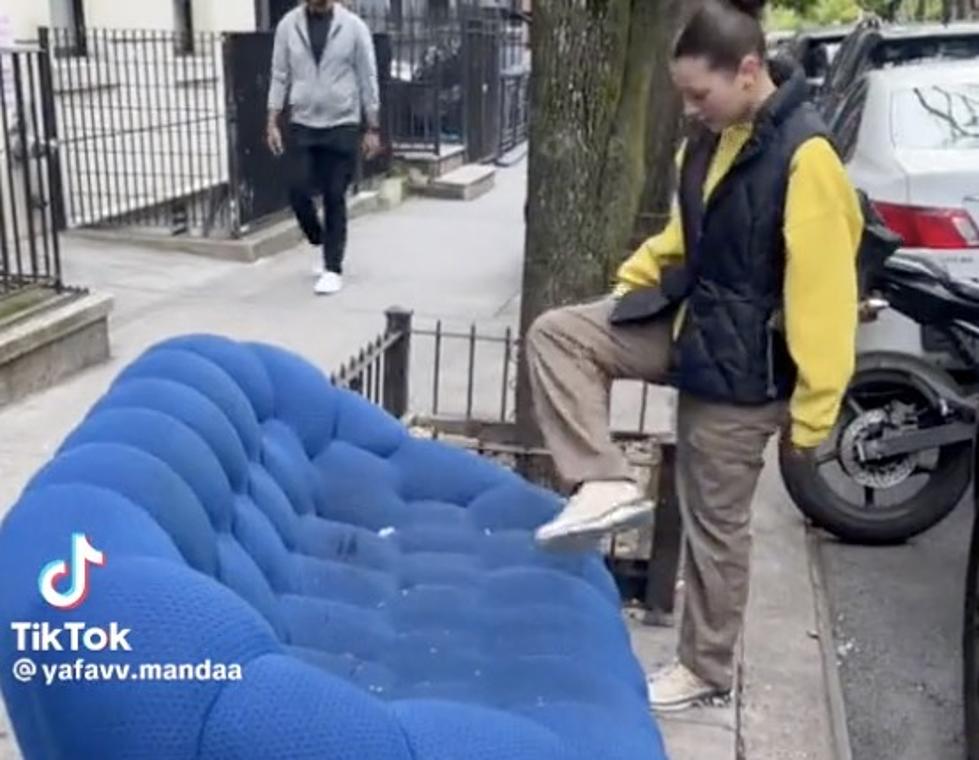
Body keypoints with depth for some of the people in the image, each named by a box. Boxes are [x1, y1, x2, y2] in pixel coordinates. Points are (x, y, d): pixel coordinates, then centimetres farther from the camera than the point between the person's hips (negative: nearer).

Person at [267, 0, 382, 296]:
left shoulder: (353, 26, -5)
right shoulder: (288, 25, 1)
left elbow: (367, 79, -2)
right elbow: (280, 76, 4)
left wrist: (373, 128, -3)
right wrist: (272, 123, -1)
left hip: (342, 125, -2)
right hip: (301, 125, 2)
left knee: (334, 198, -1)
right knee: (298, 192, -3)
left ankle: (333, 268, 9)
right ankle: (322, 244, 24)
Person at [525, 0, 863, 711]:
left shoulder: (804, 155, -23)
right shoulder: (712, 139, 3)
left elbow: (823, 293, -22)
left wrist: (812, 408, -20)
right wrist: (634, 279, 11)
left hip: (740, 364, -8)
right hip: (682, 322, 8)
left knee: (715, 523, 6)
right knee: (556, 332, -6)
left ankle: (706, 669, 26)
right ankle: (608, 486, -5)